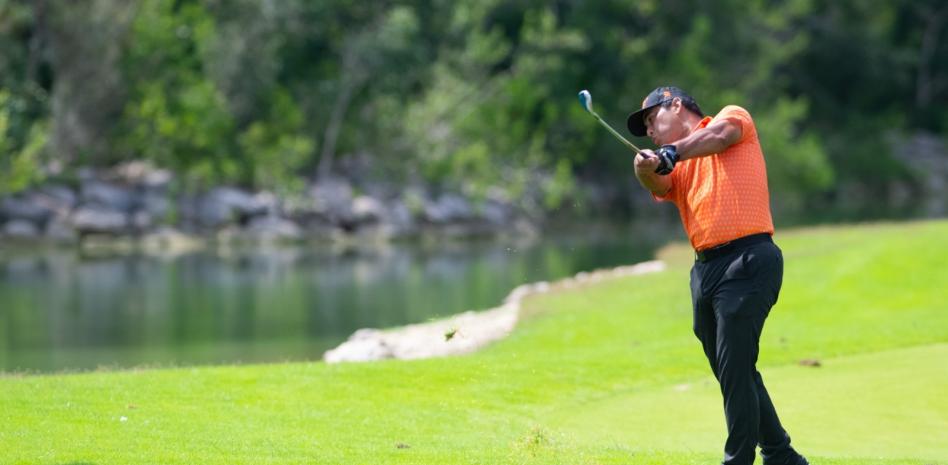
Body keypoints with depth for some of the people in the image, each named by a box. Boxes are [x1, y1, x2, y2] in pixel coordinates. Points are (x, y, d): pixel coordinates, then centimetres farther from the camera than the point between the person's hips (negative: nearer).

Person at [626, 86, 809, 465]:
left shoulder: (734, 116, 8)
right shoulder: (677, 164, 19)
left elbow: (719, 134, -15)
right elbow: (660, 185, -3)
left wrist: (672, 152, -25)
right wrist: (646, 168, -24)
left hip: (747, 259, -8)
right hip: (705, 269, 8)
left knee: (735, 372, -11)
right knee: (734, 374, 14)